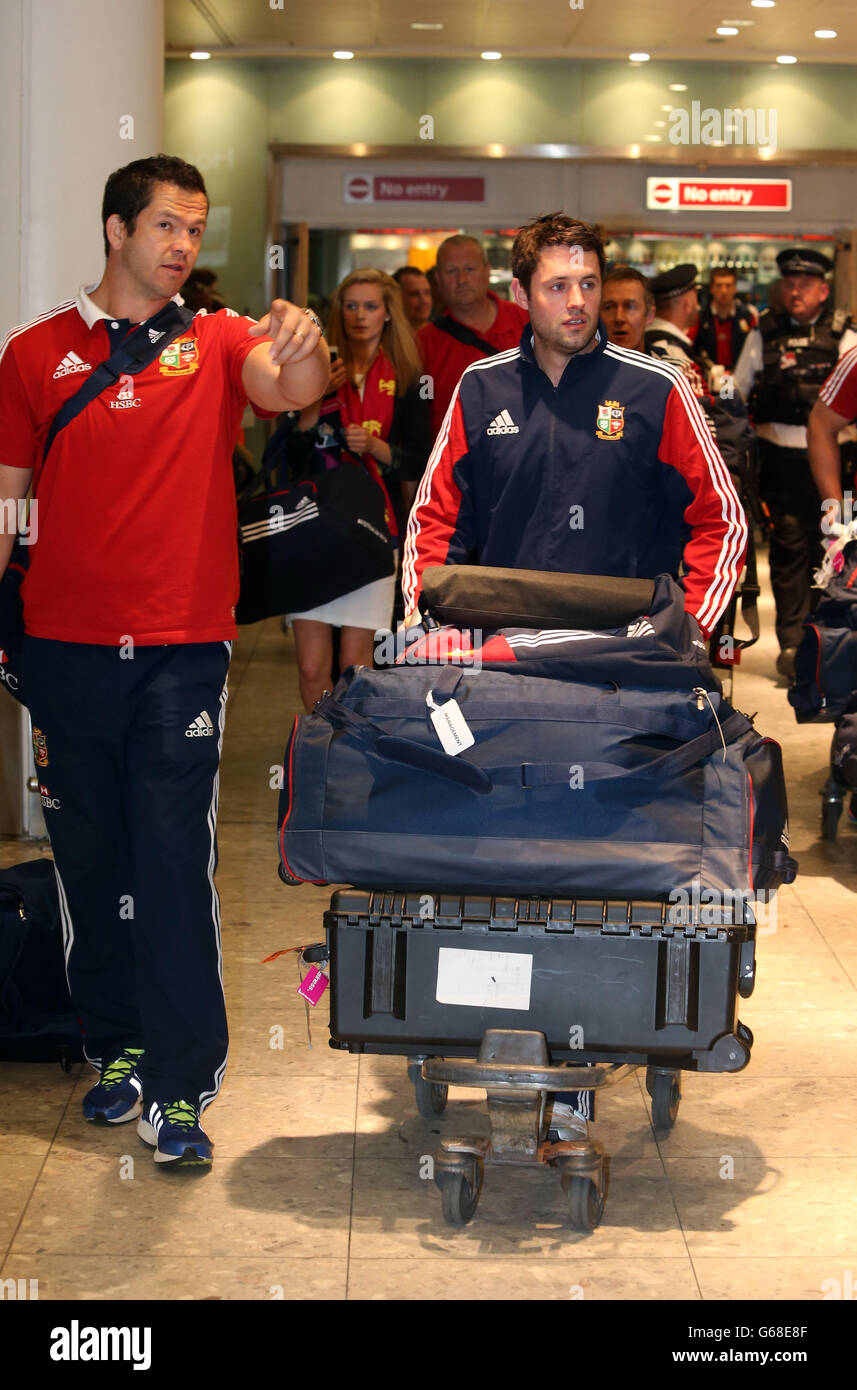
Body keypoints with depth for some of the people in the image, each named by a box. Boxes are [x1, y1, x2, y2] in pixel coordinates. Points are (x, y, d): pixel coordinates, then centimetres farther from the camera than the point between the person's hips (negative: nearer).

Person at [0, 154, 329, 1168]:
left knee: (175, 857, -5)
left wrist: (302, 349, -40)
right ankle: (115, 1045, 27)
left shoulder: (217, 342, 4)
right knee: (87, 854, 10)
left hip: (181, 645, -2)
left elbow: (288, 390, -17)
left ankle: (179, 1087, 1)